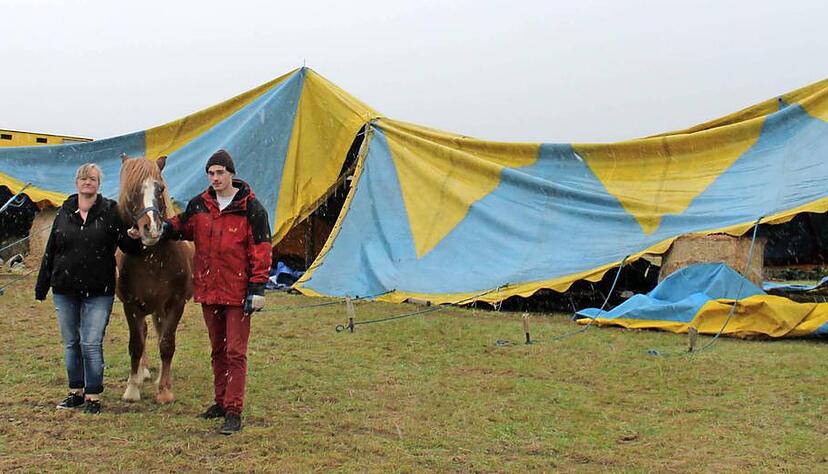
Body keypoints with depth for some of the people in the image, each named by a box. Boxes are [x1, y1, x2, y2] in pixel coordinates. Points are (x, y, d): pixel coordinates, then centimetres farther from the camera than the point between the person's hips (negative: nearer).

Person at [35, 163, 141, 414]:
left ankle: (93, 396, 5)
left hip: (98, 292, -4)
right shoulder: (64, 213, 7)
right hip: (64, 290, 4)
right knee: (70, 343, 12)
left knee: (91, 344, -5)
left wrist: (136, 235, -29)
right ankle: (76, 392, 25)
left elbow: (130, 246, -5)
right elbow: (50, 251, 11)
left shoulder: (110, 211, -2)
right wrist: (41, 286, 11)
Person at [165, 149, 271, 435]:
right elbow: (182, 227, 22)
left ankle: (234, 411, -2)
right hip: (208, 290, 6)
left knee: (235, 352, -4)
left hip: (238, 292, -5)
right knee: (217, 350, 17)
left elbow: (261, 250, -8)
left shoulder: (250, 208, -8)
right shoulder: (199, 205, 7)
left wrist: (257, 288, -13)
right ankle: (221, 401, 29)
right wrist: (166, 228, -2)